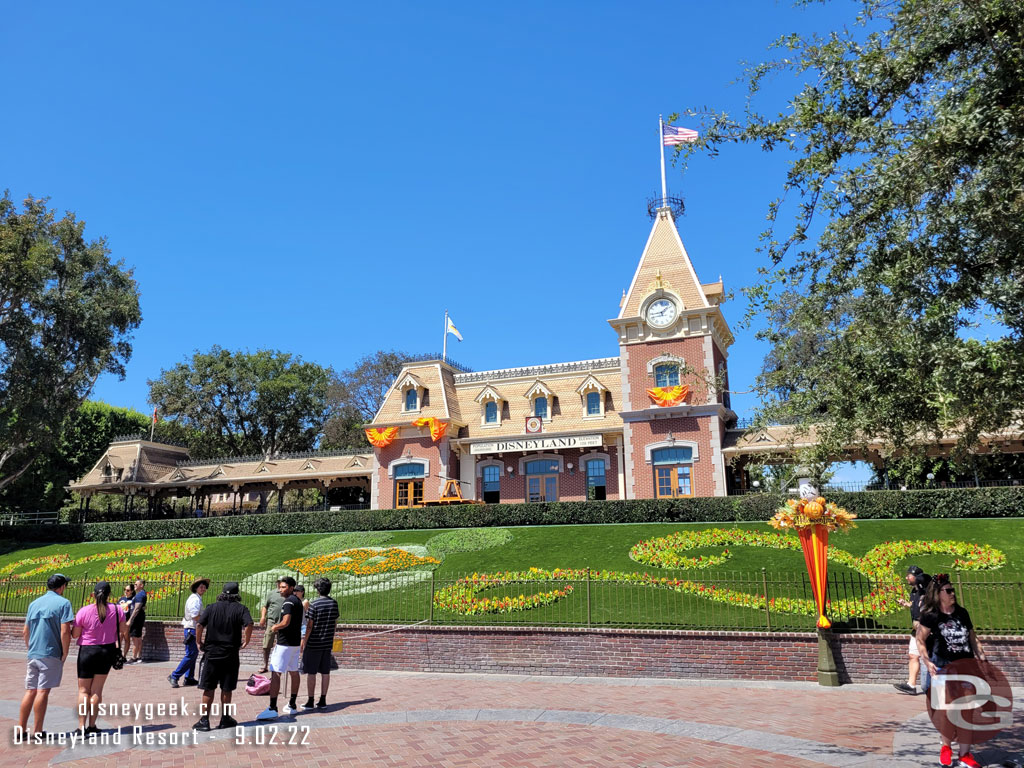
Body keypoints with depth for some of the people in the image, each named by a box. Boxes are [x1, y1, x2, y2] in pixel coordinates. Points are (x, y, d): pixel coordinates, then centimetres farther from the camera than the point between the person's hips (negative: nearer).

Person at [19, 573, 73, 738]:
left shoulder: (34, 603, 13)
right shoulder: (63, 603, -8)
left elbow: (25, 632, 17)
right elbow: (65, 632, -15)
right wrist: (65, 654, -5)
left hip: (33, 655, 6)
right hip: (51, 654, -6)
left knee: (30, 692, 13)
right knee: (43, 691, -2)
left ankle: (21, 729, 16)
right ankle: (38, 732, 3)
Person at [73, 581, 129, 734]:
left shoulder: (84, 611, -14)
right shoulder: (117, 610, -7)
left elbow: (74, 635, -8)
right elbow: (124, 631, 0)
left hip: (87, 651, -2)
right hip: (108, 651, 2)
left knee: (83, 690, 9)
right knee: (97, 690, 11)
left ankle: (82, 727, 4)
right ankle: (92, 726, 12)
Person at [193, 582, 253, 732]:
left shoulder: (211, 608, 3)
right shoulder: (240, 609, -2)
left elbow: (199, 624, -8)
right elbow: (249, 624, -18)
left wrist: (199, 642, 4)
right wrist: (246, 642, -4)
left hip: (211, 653, 1)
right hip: (230, 655, -1)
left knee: (208, 689, 7)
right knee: (226, 689, 10)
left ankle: (204, 720, 8)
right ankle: (225, 719, 19)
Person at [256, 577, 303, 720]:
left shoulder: (288, 601, -15)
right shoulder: (298, 601, 14)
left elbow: (285, 622, -24)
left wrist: (275, 627, -7)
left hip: (285, 643, -10)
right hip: (295, 642, 10)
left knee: (275, 673, -9)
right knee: (293, 672, 14)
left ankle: (272, 708, -12)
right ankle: (292, 705, 22)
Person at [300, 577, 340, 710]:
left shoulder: (314, 604, -14)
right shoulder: (334, 603, 3)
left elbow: (310, 625, -12)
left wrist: (304, 642, -4)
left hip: (314, 643, -5)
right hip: (328, 643, 5)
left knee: (311, 673, 3)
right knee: (325, 672, 10)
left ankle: (310, 701, 8)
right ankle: (323, 700, 15)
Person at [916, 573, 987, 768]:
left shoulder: (962, 612, 8)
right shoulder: (930, 616, -6)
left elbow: (972, 637, 16)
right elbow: (920, 640, -5)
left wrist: (981, 656, 5)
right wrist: (927, 661, -15)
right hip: (942, 669, -4)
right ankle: (946, 746, 27)